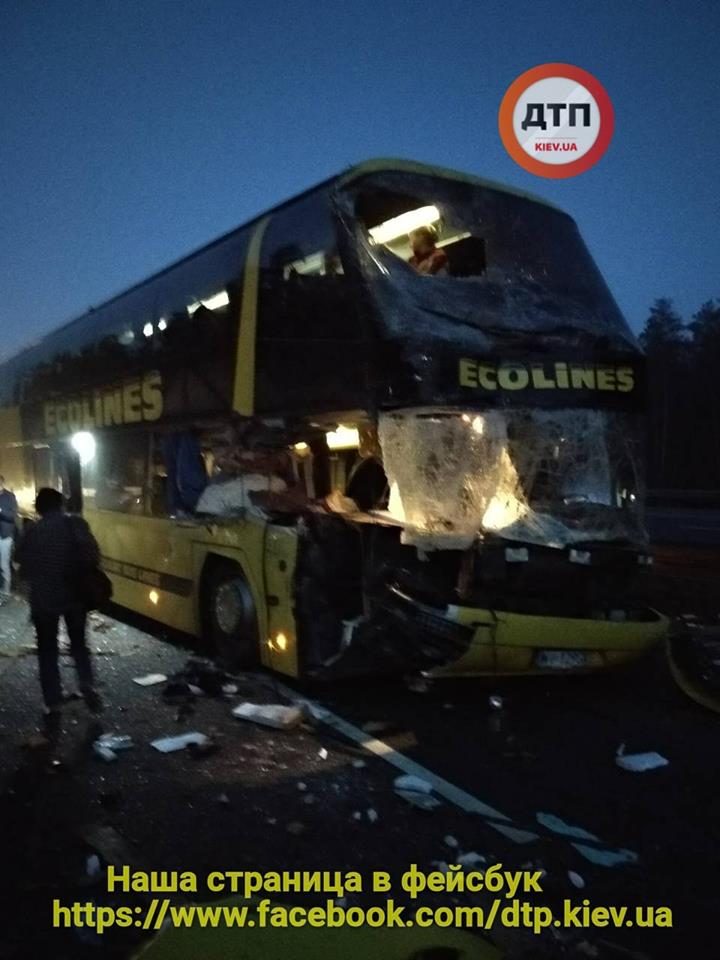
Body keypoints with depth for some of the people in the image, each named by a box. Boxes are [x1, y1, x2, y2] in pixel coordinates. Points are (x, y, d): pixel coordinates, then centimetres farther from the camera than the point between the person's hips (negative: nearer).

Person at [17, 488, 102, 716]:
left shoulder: (32, 532, -4)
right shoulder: (76, 525, -6)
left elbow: (24, 567, 0)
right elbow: (93, 557, -12)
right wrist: (80, 576, 5)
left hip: (44, 598, -1)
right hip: (75, 594, 1)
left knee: (47, 649, 12)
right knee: (78, 642, 17)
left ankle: (53, 702, 13)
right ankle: (87, 682, -4)